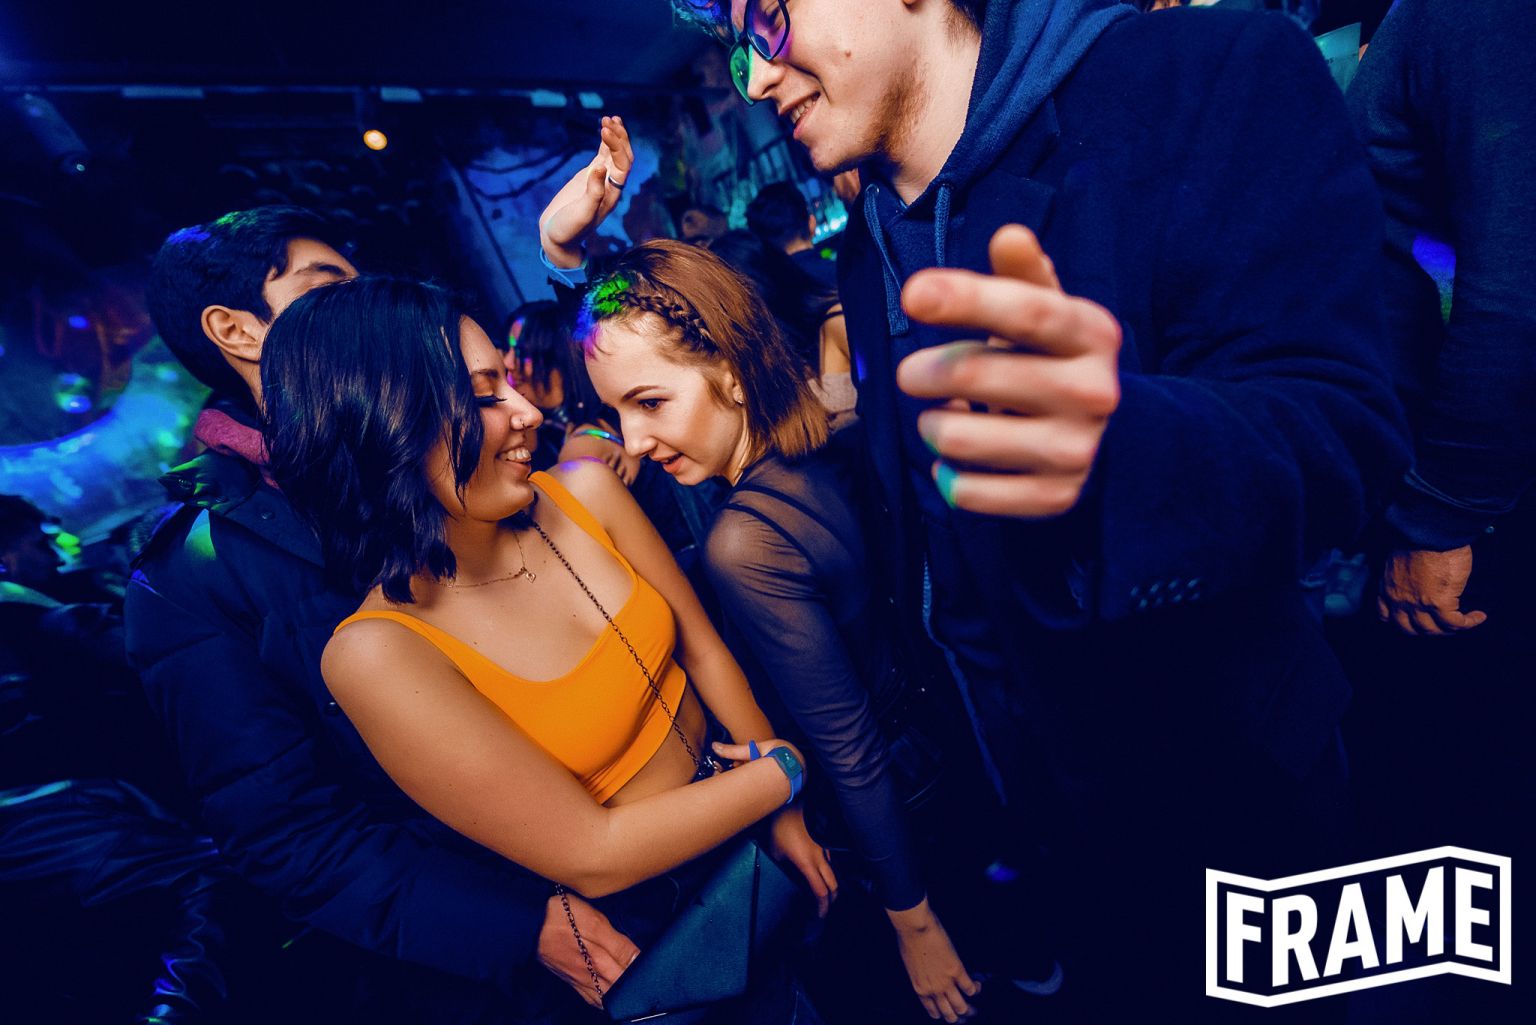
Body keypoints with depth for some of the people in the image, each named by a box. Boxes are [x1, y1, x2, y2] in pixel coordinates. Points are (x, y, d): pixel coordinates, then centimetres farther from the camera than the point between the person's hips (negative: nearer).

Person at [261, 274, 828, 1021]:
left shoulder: (582, 491, -15)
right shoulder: (379, 652, -30)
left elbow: (703, 647, -6)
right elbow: (595, 858, -26)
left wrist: (787, 813, -3)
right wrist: (786, 773, -16)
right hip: (653, 919, -4)